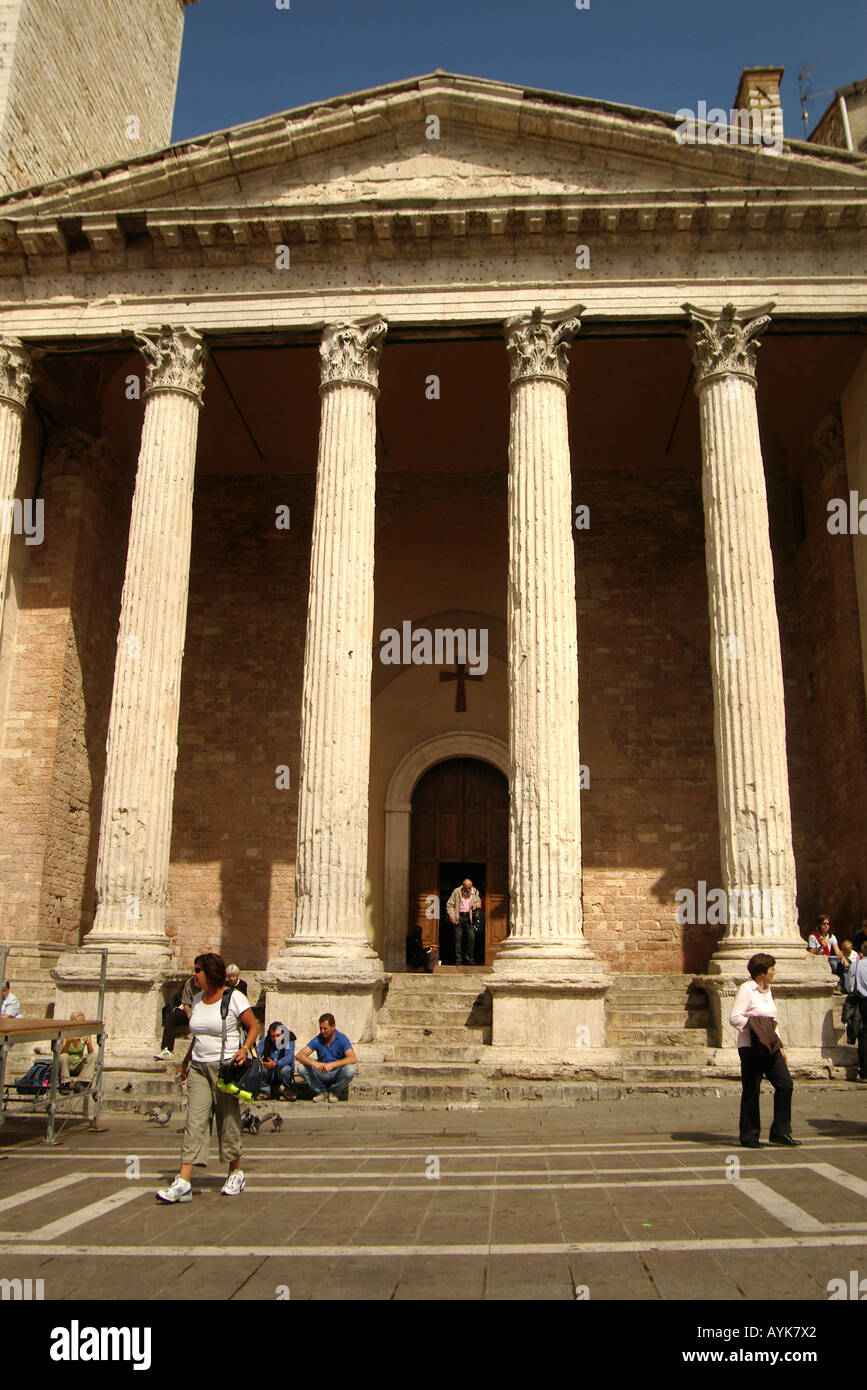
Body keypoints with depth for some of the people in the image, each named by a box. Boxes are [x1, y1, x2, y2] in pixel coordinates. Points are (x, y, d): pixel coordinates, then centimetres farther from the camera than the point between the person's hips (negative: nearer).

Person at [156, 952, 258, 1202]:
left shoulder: (234, 998, -7)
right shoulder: (197, 999, 12)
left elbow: (253, 1026, -4)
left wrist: (245, 1049, -20)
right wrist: (186, 1061, 24)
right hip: (199, 1068, 5)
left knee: (228, 1122, 4)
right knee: (194, 1122, -4)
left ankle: (236, 1173, 23)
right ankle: (183, 1183, -7)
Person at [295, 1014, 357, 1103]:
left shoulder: (342, 1038, -11)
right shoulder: (317, 1040, -5)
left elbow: (353, 1059, -25)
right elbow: (300, 1055, -14)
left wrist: (332, 1065, -36)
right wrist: (314, 1063, -34)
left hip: (337, 1074, -2)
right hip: (321, 1074, 2)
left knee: (350, 1069, -33)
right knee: (301, 1066, -20)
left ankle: (334, 1092, -4)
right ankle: (321, 1092, -2)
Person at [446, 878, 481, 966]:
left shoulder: (475, 892, 5)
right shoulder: (457, 892, -4)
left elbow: (479, 902, 20)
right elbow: (449, 905, 0)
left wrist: (476, 905, -3)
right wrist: (451, 915, -11)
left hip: (468, 916, 3)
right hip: (459, 916, -3)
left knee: (471, 938, -2)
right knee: (458, 938, -3)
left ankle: (469, 959, 10)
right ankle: (458, 960, 4)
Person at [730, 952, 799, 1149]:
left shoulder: (767, 990, 15)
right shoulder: (746, 990, -10)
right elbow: (734, 1017, -16)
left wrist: (779, 1046, 19)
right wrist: (755, 1026, -25)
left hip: (770, 1048, 8)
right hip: (751, 1047, -8)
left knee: (785, 1084, 0)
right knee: (751, 1092, -1)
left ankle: (780, 1132, 9)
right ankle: (748, 1137, 9)